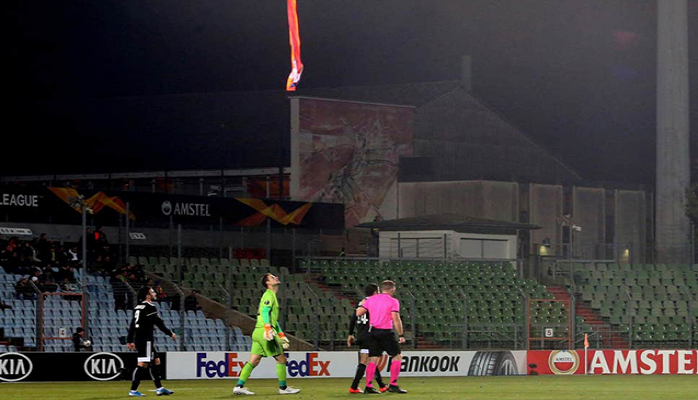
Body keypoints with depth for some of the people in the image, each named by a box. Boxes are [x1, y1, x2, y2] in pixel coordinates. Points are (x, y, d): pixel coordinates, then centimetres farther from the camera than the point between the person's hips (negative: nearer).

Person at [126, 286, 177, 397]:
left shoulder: (137, 308, 16)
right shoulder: (150, 308, -11)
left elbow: (132, 325, 18)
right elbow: (159, 323, -11)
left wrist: (130, 340, 21)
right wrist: (170, 333, 0)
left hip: (138, 338, 10)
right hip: (145, 339, -10)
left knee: (156, 361, 14)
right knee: (143, 364, -10)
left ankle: (159, 388, 15)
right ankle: (133, 390, -11)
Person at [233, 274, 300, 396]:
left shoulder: (272, 295, 26)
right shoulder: (269, 295, -5)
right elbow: (265, 311, -20)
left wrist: (281, 334, 30)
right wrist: (268, 328, -31)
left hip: (258, 332, 9)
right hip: (263, 330, -9)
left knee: (253, 361, 4)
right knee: (281, 359, -2)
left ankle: (239, 386, -2)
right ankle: (283, 388, 5)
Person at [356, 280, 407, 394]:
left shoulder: (370, 299, 8)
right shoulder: (393, 301, -5)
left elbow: (358, 313, 7)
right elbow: (396, 319, -12)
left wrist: (362, 305, 27)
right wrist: (401, 335, -7)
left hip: (373, 332, 5)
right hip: (386, 332, -5)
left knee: (373, 359, 8)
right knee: (397, 356, 5)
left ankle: (368, 386, 2)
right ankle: (393, 385, -3)